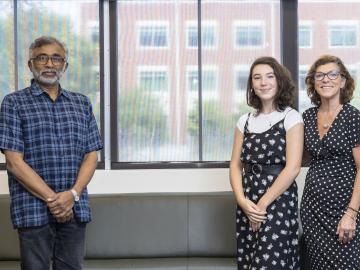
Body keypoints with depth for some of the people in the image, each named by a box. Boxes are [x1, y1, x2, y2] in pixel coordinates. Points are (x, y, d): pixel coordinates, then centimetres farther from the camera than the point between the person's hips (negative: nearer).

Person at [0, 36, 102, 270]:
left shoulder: (82, 103, 12)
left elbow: (91, 155, 7)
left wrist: (72, 194, -9)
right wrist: (51, 199, -13)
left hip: (75, 209, 3)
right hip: (33, 211, -3)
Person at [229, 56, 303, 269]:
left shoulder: (291, 118, -4)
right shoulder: (245, 121, 9)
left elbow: (293, 167, -12)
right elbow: (236, 165, 6)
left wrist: (264, 203, -14)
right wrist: (241, 199, -10)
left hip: (278, 200, -4)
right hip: (248, 202, 5)